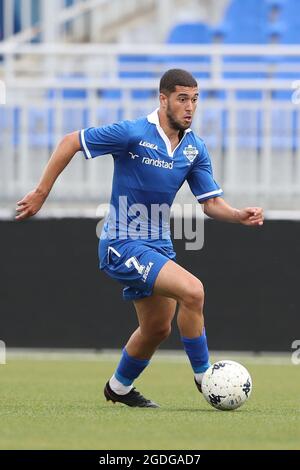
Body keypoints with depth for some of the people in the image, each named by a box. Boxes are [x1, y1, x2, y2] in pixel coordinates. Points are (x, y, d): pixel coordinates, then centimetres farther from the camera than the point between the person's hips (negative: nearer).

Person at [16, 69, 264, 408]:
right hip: (122, 244, -8)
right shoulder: (132, 134, -17)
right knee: (192, 290, -24)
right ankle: (203, 375, -9)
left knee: (157, 328, 17)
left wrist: (240, 215, -17)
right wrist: (41, 192, -12)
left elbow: (211, 203, 3)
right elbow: (70, 142, -11)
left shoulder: (195, 148, 2)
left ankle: (119, 387, 41)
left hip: (158, 246, 8)